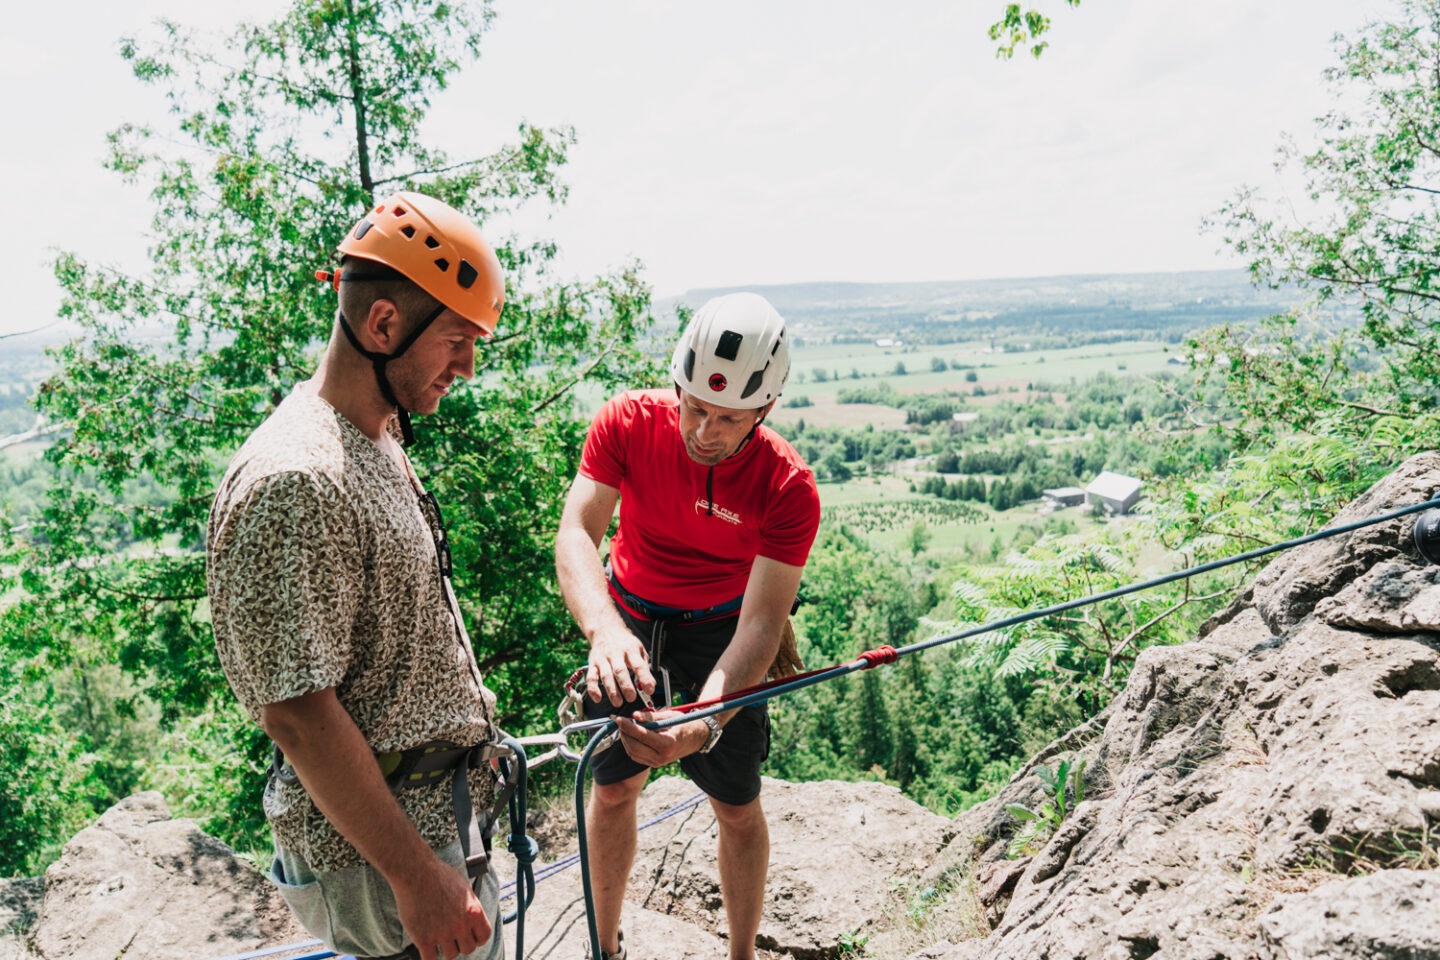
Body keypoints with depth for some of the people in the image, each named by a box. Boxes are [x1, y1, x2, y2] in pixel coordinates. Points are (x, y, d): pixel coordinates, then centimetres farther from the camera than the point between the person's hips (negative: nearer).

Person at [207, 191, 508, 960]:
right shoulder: (293, 485, -27)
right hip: (373, 839, -9)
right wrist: (415, 873, -22)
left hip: (435, 803, 9)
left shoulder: (377, 436, 6)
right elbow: (296, 711, -26)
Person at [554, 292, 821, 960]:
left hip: (720, 630, -1)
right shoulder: (627, 422, -22)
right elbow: (576, 531, -30)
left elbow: (760, 623, -29)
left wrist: (703, 722, -44)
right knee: (613, 788, 10)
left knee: (737, 806, 7)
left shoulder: (789, 488, -26)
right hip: (628, 618, 1)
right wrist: (605, 628, -50)